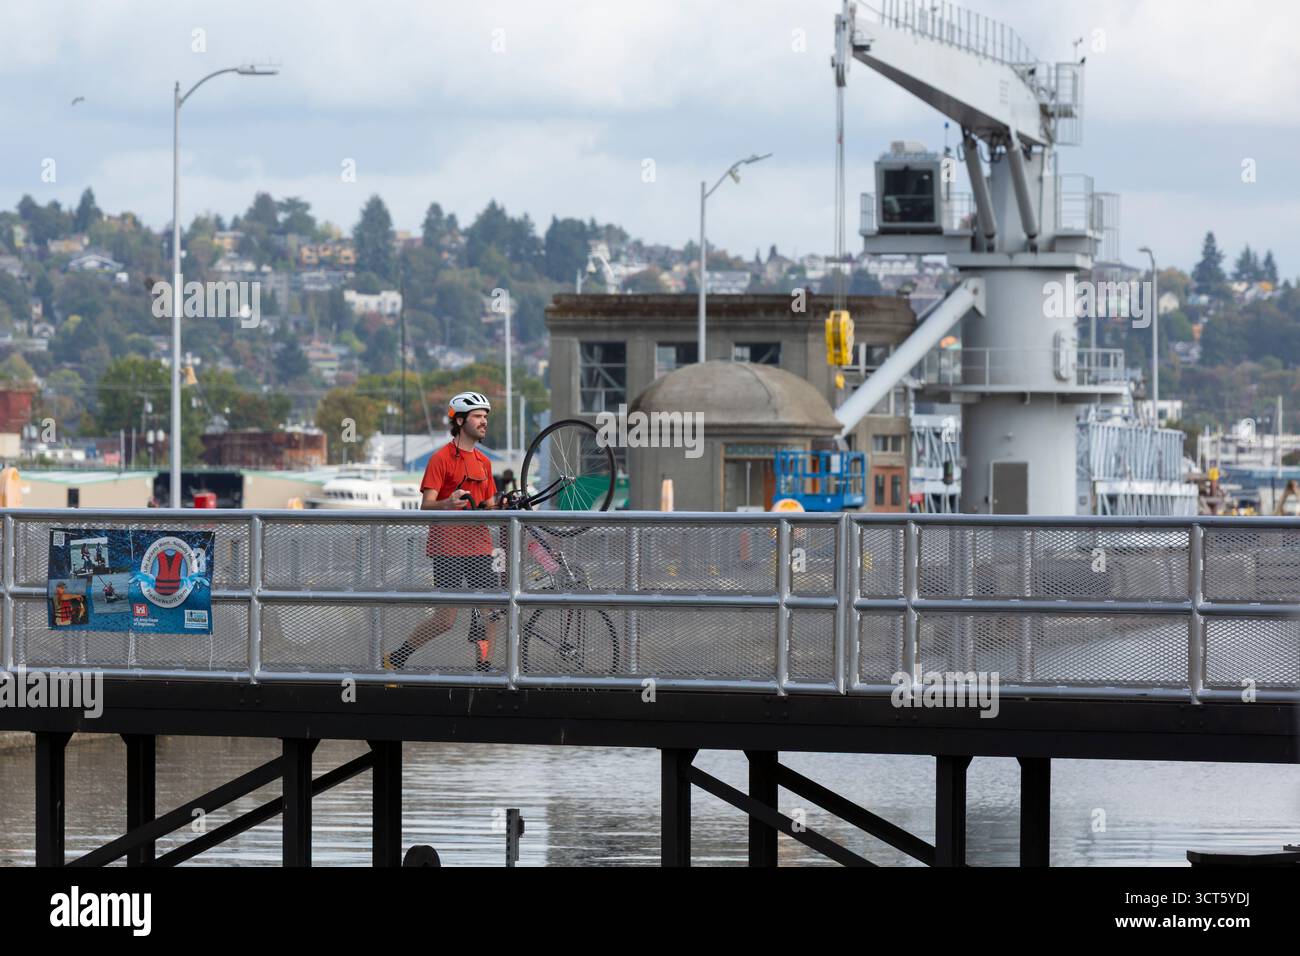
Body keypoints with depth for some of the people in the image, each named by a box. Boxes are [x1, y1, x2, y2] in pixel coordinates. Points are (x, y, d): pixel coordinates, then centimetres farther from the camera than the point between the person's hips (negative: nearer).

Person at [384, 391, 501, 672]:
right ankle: (396, 658, 9)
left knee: (491, 612, -2)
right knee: (446, 620, -7)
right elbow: (426, 506, -13)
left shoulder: (483, 462, 16)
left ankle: (483, 670, 4)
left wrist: (502, 504, 0)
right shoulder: (441, 459, -6)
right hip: (448, 549, -7)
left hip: (479, 547, 7)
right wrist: (447, 504, -34)